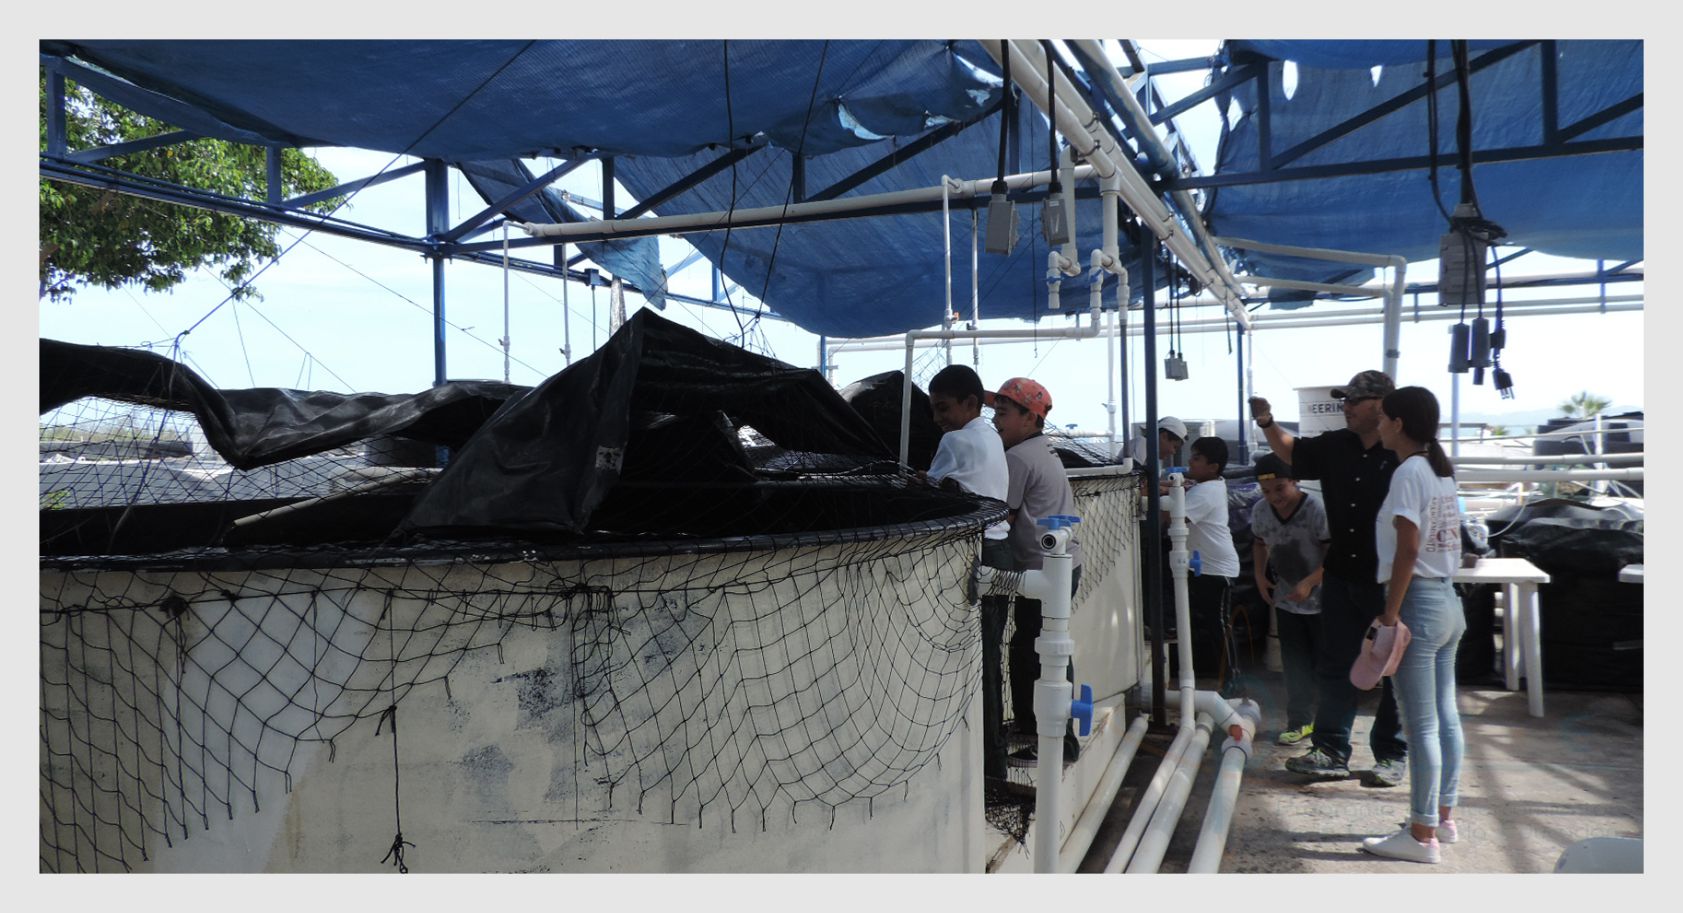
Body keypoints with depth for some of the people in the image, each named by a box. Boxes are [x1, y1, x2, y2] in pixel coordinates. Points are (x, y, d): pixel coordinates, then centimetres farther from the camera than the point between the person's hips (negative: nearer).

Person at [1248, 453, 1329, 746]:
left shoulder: (1317, 509, -24)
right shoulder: (1260, 511, -6)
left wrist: (1309, 583, -30)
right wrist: (1260, 576, 3)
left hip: (1321, 600, -5)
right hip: (1286, 601, 5)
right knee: (1295, 664, 9)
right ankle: (1300, 721, 18)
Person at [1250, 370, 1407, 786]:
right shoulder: (1335, 446, 6)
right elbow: (1292, 452, 23)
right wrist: (1268, 424, 4)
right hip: (1342, 577, 6)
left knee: (1393, 669, 8)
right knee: (1333, 665, 9)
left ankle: (1392, 755, 21)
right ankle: (1331, 751, 17)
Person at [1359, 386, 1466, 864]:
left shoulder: (1409, 472, -15)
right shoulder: (1442, 470, 13)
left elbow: (1408, 547, -21)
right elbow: (1447, 540, 15)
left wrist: (1391, 613, -19)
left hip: (1419, 602, -10)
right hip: (1448, 600, 10)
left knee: (1421, 724, -4)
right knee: (1446, 717, 15)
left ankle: (1422, 834, 3)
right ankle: (1443, 817, 25)